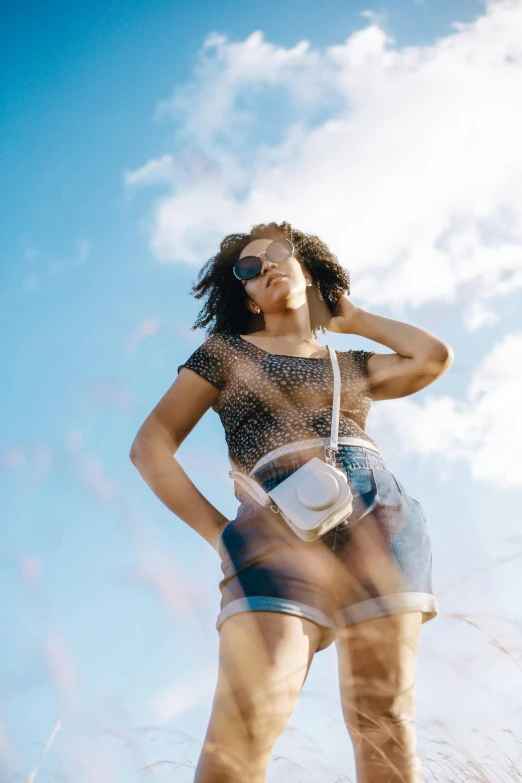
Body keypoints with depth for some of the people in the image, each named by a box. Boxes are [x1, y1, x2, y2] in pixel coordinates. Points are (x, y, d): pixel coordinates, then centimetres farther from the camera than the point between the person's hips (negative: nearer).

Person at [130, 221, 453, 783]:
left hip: (381, 515, 3)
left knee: (384, 719, -7)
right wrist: (220, 532, -2)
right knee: (245, 726, -19)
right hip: (280, 520, -3)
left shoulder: (352, 366, 28)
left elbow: (434, 358, 13)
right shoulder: (226, 351, 19)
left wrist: (354, 319, 29)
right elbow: (150, 446, 11)